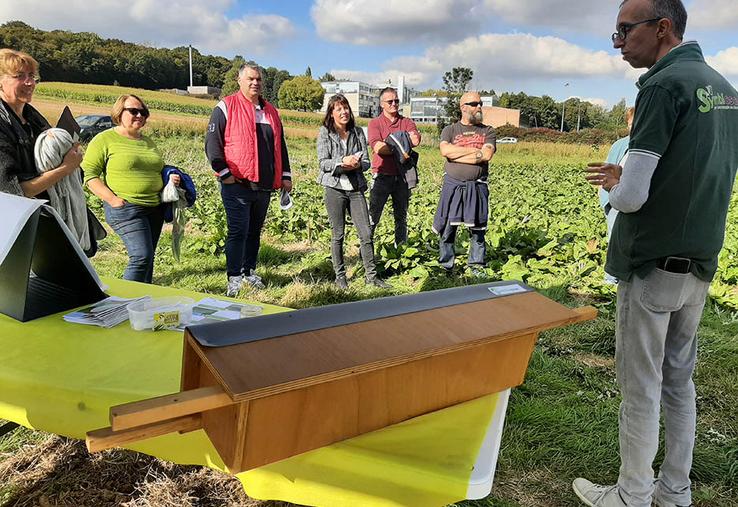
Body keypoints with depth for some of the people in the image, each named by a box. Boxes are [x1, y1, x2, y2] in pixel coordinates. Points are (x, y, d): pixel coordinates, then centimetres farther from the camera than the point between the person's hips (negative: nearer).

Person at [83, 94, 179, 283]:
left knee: (147, 258, 11)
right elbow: (88, 174, -7)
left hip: (155, 208, 7)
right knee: (142, 256, -17)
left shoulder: (148, 142, 19)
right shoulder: (104, 140, -1)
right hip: (125, 209, -7)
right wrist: (112, 199, -16)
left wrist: (171, 179, 11)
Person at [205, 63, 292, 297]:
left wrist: (285, 175, 15)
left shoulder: (270, 111, 17)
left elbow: (280, 146, 22)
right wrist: (224, 172, -13)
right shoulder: (226, 107, -2)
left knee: (254, 231, 13)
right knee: (238, 231, -6)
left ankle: (249, 272, 26)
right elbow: (212, 142, -6)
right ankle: (234, 278, 3)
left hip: (264, 185, 6)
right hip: (237, 184, -6)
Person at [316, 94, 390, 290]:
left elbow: (366, 161, 6)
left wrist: (357, 164, -15)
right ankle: (340, 276, 18)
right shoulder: (325, 133, 1)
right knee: (338, 235, 5)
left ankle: (371, 275, 10)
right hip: (334, 188, -2)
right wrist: (342, 161, -22)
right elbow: (323, 162, -7)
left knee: (366, 233, -1)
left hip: (356, 187, 3)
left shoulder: (358, 132, 9)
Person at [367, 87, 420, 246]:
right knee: (373, 216, -2)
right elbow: (377, 148, -15)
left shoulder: (407, 122, 10)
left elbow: (416, 140, -11)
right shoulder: (375, 123, 1)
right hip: (382, 175, -3)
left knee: (401, 217, 13)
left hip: (402, 176, 3)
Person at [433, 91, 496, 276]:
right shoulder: (450, 130, 7)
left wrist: (456, 155, -10)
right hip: (452, 186, -1)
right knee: (447, 228, 3)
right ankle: (446, 267, 16)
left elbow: (487, 155, -10)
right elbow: (445, 150, -14)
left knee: (477, 229, 7)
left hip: (477, 187, 1)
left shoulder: (487, 131, 9)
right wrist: (475, 150, -10)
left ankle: (477, 266, 20)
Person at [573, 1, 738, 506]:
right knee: (679, 380, 17)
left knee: (641, 387, 5)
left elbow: (631, 198, -22)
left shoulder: (664, 86, -16)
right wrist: (628, 176, 13)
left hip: (653, 266, -8)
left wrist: (616, 185, 0)